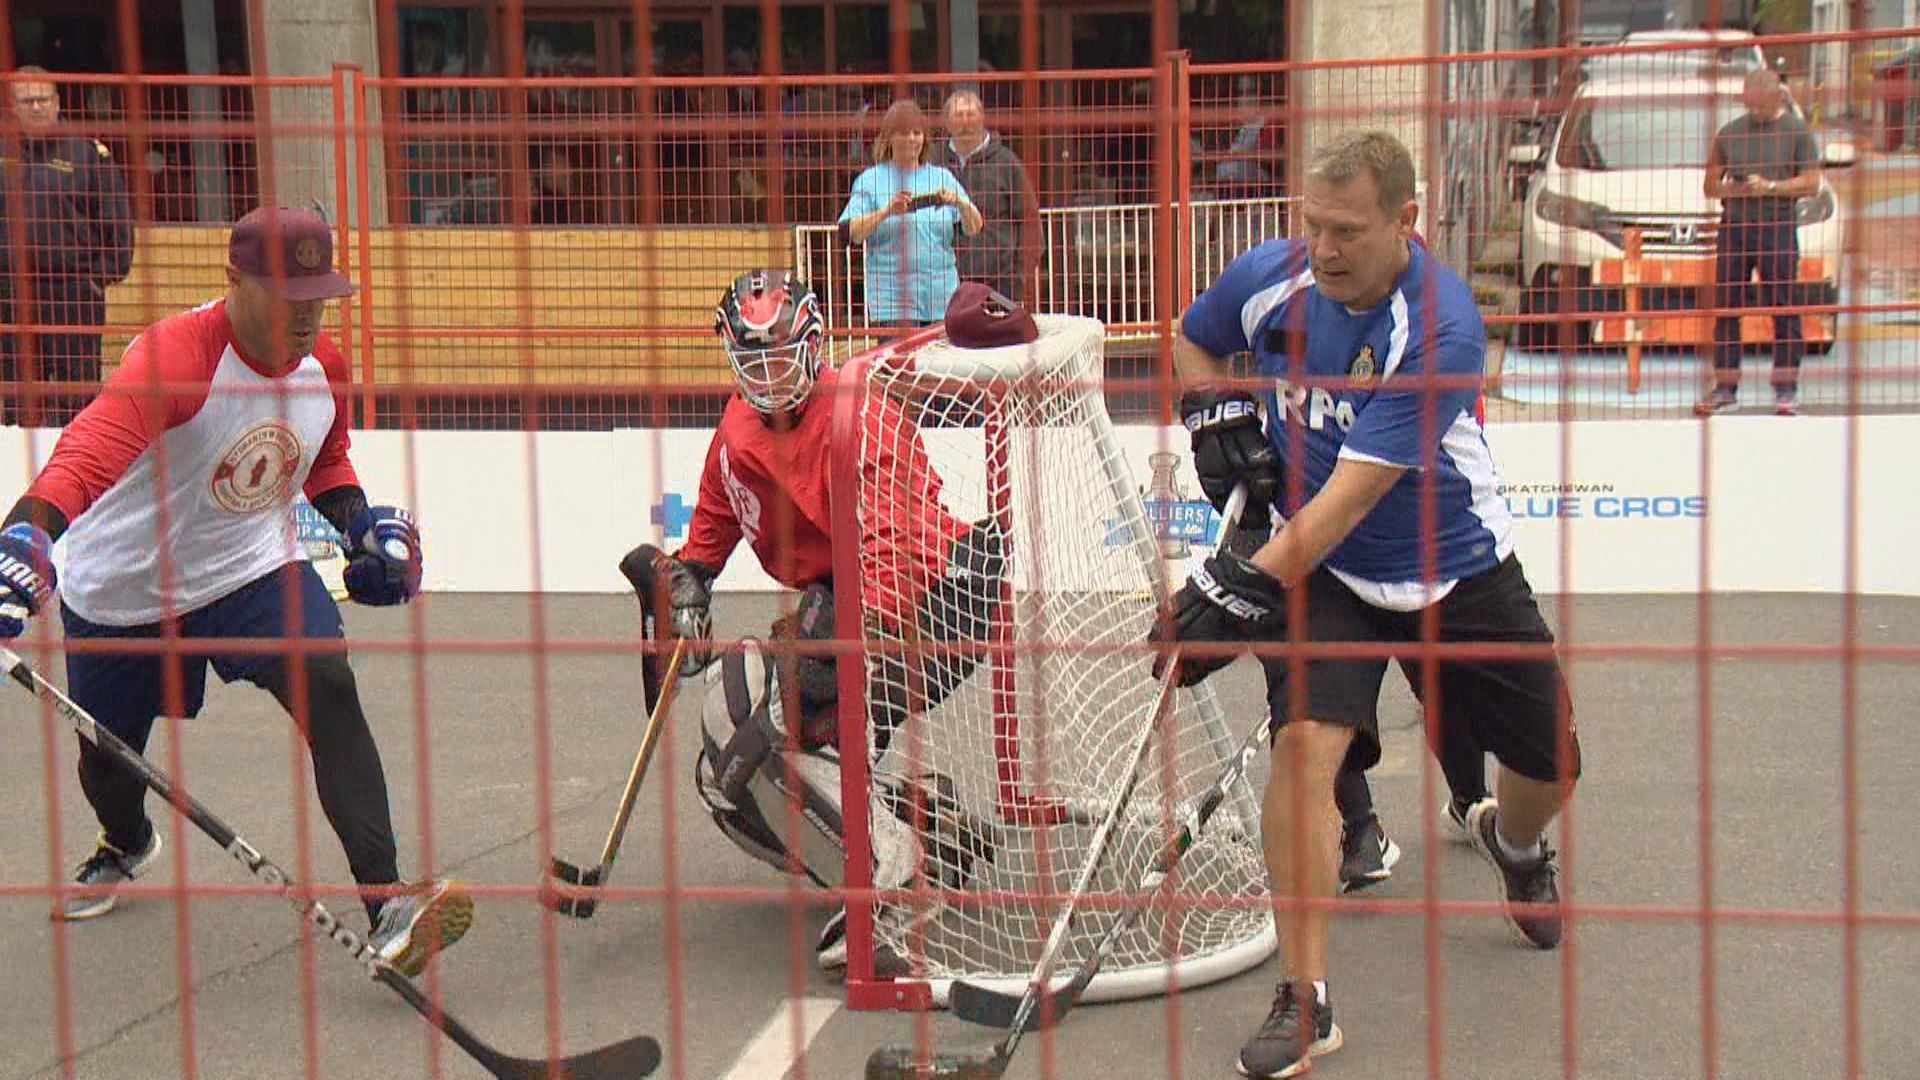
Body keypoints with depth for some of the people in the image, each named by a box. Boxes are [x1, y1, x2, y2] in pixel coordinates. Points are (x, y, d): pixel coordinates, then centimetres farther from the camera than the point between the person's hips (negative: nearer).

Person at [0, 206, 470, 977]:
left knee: (327, 686, -23)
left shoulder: (324, 366, -6)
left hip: (254, 566, 3)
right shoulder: (174, 356, -28)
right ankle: (126, 845, 55)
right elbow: (91, 449, -44)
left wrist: (358, 520, -2)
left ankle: (386, 906, -26)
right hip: (123, 588, -3)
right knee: (107, 755, 14)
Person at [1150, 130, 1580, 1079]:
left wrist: (1247, 587, -37)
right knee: (1305, 744, -22)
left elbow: (1351, 496, -33)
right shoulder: (1269, 279, -13)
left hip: (1458, 572, -1)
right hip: (1318, 571, 1)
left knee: (1549, 767, 11)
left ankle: (1513, 842, 51)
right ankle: (1305, 1001, -15)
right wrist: (1216, 416, -7)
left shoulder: (1438, 326, -28)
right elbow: (1191, 340, 12)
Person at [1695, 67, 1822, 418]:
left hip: (1778, 228, -3)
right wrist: (1730, 188, -7)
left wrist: (1771, 186, -13)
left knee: (1783, 311, -4)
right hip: (1733, 228, 3)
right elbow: (1711, 184, 14)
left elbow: (1812, 183, -2)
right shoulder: (1730, 132, 12)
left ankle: (1786, 389, 1)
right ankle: (1725, 389, 6)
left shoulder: (1796, 131, 3)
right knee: (1725, 310, 1)